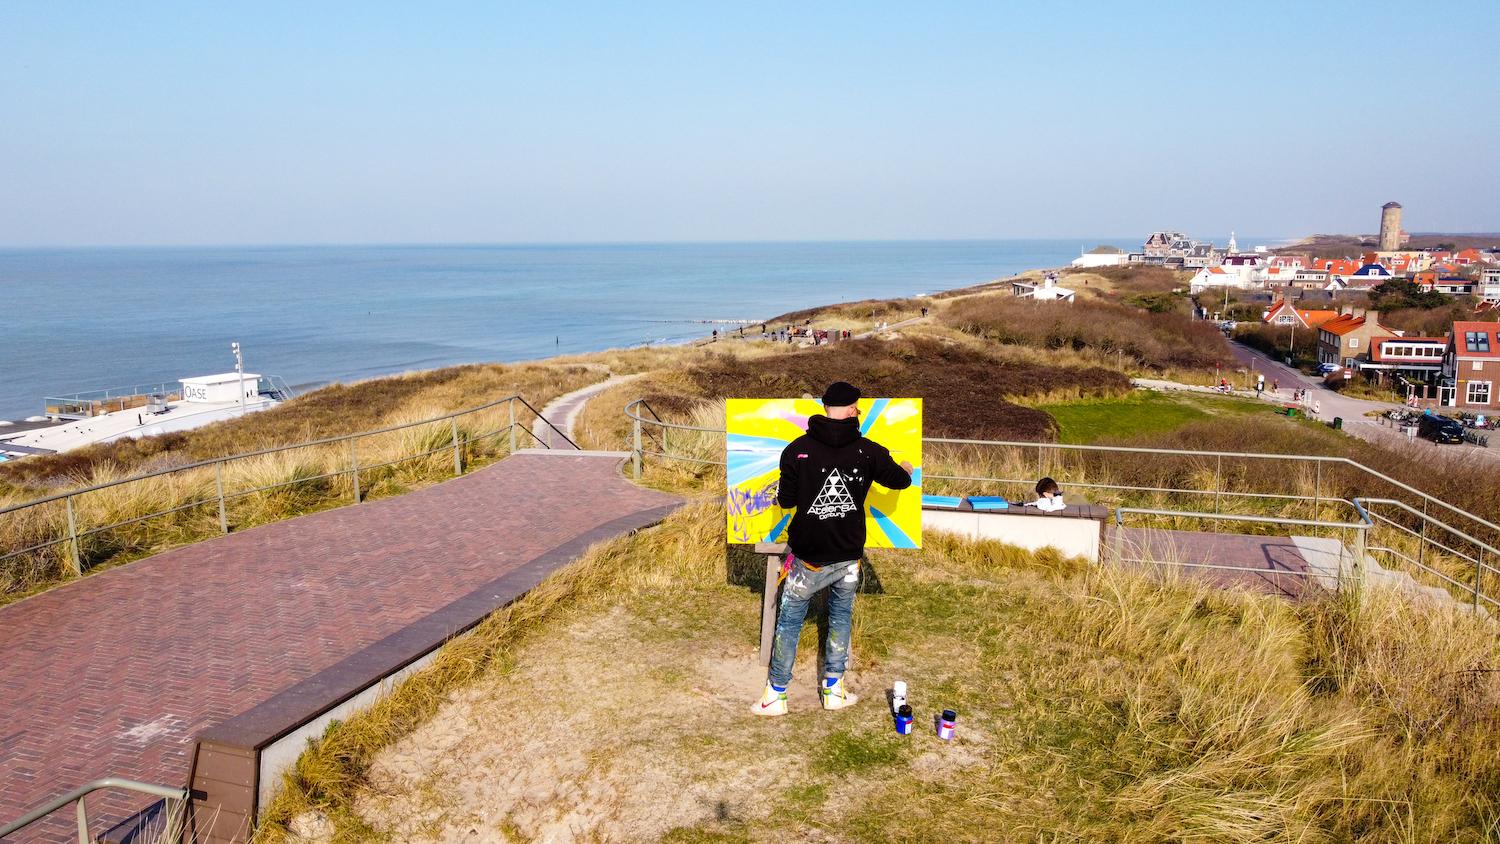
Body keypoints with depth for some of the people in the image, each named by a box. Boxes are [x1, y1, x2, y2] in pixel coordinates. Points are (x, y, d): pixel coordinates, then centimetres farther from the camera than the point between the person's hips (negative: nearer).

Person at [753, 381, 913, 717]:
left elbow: (785, 500, -4)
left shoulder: (797, 449, -11)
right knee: (841, 617, 21)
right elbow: (900, 481, 11)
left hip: (809, 556, -2)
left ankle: (775, 695, 18)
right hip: (849, 556, 2)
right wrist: (906, 470, 34)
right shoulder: (868, 450, -6)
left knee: (789, 622, 11)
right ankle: (833, 690, 28)